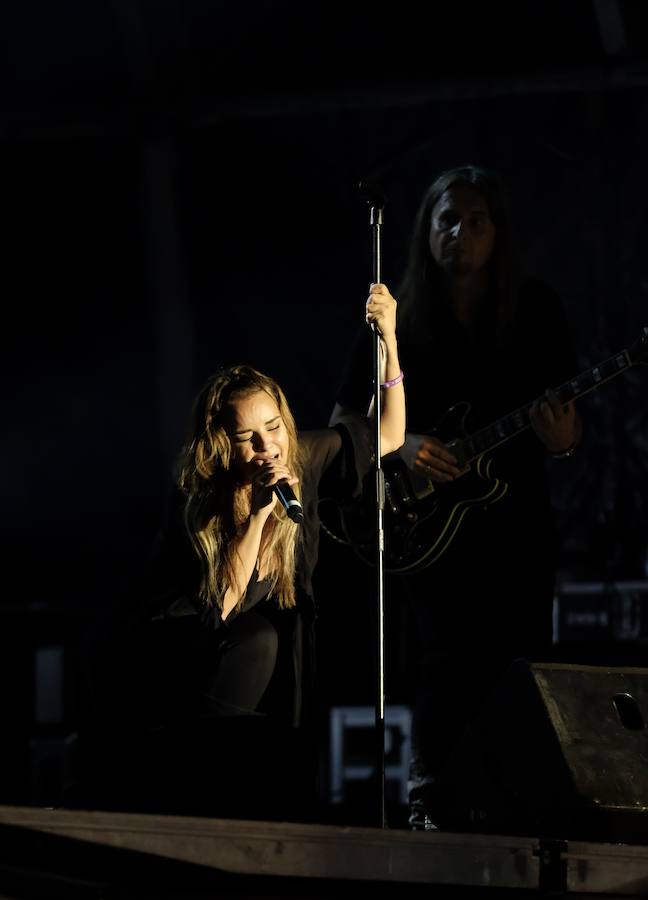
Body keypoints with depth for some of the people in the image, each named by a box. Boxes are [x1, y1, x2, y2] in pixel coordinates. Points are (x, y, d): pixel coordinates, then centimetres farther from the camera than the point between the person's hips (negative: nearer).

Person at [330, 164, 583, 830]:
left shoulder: (536, 310, 4)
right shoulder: (397, 319, 0)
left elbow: (571, 425, 8)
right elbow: (343, 424, 6)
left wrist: (562, 440, -16)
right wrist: (403, 446, -12)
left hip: (519, 519, 2)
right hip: (429, 524, -2)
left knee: (523, 663, 3)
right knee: (455, 655, -15)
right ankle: (429, 800, -2)